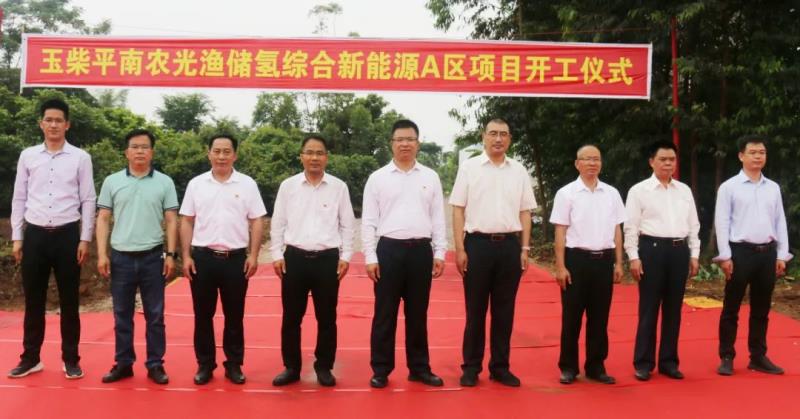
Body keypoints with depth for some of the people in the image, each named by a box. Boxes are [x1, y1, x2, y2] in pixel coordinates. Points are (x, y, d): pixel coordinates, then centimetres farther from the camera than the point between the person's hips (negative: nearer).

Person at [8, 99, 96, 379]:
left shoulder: (80, 157, 1)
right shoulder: (27, 155, 7)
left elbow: (88, 200, 0)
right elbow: (19, 198, 9)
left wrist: (85, 240, -5)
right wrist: (16, 238, 4)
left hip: (67, 234, -2)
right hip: (35, 235, 2)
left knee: (69, 302, 5)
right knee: (33, 301, 9)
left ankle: (71, 359, 15)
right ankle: (30, 358, 21)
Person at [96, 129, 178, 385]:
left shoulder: (164, 182, 3)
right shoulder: (112, 181, 5)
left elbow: (171, 221, 2)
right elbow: (103, 219, 5)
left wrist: (171, 254, -4)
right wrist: (102, 254, -3)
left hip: (153, 257, -1)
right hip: (121, 257, 1)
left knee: (155, 315, 5)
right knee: (122, 315, 9)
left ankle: (155, 364, 14)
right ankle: (123, 363, 20)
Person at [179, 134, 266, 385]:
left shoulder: (247, 184, 1)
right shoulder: (196, 184, 5)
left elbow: (256, 222, 2)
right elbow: (186, 222, 7)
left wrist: (253, 256, -5)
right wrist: (186, 256, 1)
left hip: (236, 258, -1)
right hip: (203, 257, 1)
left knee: (234, 315, 7)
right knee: (203, 314, 8)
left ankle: (234, 364, 19)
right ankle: (205, 364, 20)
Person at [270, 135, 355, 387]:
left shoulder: (339, 187, 2)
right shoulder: (288, 186, 3)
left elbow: (347, 225, 4)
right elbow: (278, 223, 6)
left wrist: (346, 256, -1)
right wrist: (277, 255, 1)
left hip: (327, 258, 0)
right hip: (295, 257, 1)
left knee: (326, 318, 7)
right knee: (291, 317, 7)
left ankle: (324, 367, 21)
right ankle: (292, 367, 21)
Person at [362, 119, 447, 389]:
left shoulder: (430, 177, 8)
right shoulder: (377, 178, 2)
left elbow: (438, 218, 8)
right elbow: (369, 221, 1)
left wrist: (439, 253, 2)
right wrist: (370, 257, -5)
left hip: (421, 250, 2)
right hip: (389, 249, -2)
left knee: (418, 314, 10)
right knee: (385, 314, 4)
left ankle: (419, 368, 22)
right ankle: (381, 369, 16)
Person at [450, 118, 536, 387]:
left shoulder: (519, 171, 9)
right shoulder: (469, 167, 1)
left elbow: (525, 212, 11)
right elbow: (458, 210, -1)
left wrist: (525, 249, 5)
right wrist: (460, 249, -7)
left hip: (510, 245, 3)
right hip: (478, 243, -2)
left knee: (504, 310, 9)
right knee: (475, 309, 5)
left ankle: (500, 366, 20)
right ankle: (471, 367, 16)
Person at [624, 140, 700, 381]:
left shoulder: (684, 190, 12)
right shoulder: (639, 190, -2)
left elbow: (693, 225, 14)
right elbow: (631, 227, -5)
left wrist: (694, 255, 9)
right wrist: (634, 257, -10)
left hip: (679, 250, 4)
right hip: (652, 249, -4)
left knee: (673, 309, 10)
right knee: (649, 309, 1)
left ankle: (668, 361, 22)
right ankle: (643, 362, 12)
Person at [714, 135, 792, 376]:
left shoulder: (773, 188, 11)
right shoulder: (729, 187, -3)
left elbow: (780, 223, 12)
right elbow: (722, 223, -6)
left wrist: (782, 255, 6)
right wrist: (725, 256, -11)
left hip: (767, 252, 4)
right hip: (740, 251, -4)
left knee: (761, 309, 12)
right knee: (731, 309, 3)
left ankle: (758, 357, 23)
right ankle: (727, 358, 12)